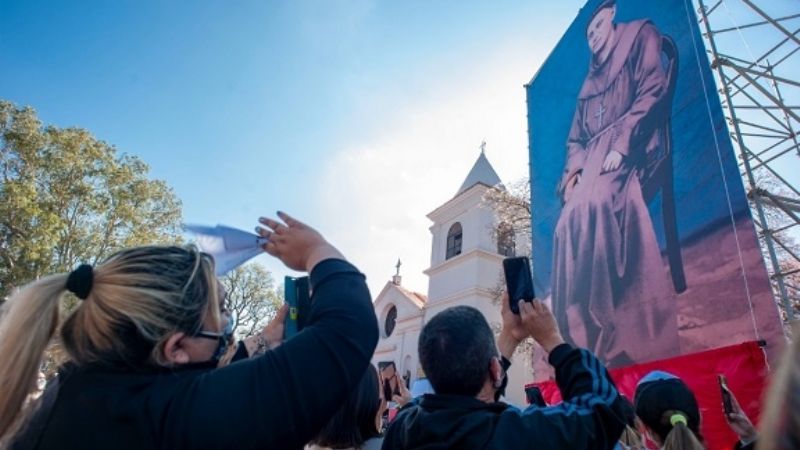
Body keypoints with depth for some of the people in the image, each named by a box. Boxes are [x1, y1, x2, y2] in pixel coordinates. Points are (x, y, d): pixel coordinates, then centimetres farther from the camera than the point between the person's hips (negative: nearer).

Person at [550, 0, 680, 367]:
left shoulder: (641, 36, 15)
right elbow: (576, 139, 24)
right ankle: (581, 341, -19)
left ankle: (629, 336, -34)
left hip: (627, 154, -6)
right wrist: (573, 170, 3)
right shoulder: (590, 84, 32)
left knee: (601, 203, -33)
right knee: (569, 225, -16)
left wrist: (622, 144, -15)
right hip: (593, 163, 6)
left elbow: (652, 92, -2)